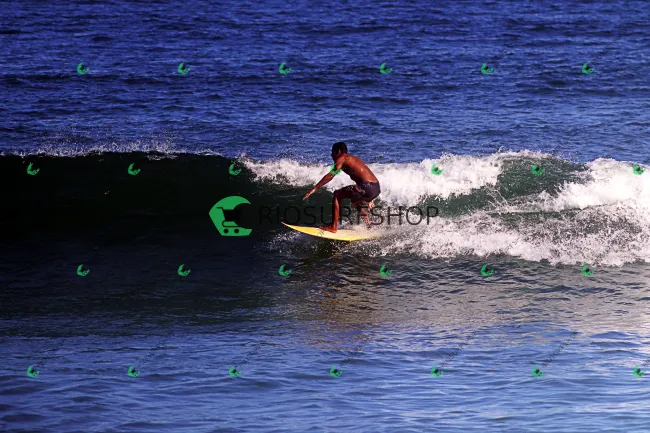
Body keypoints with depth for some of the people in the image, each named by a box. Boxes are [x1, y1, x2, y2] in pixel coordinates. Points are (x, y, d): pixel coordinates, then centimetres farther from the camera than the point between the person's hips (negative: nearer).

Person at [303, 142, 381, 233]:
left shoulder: (342, 158, 1)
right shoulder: (354, 159, 27)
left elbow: (330, 175, -8)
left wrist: (314, 189, -7)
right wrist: (369, 199, 42)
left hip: (367, 187, -9)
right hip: (376, 188, 9)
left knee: (337, 195, 2)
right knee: (357, 202, 37)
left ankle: (333, 227, 0)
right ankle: (369, 230, 43)